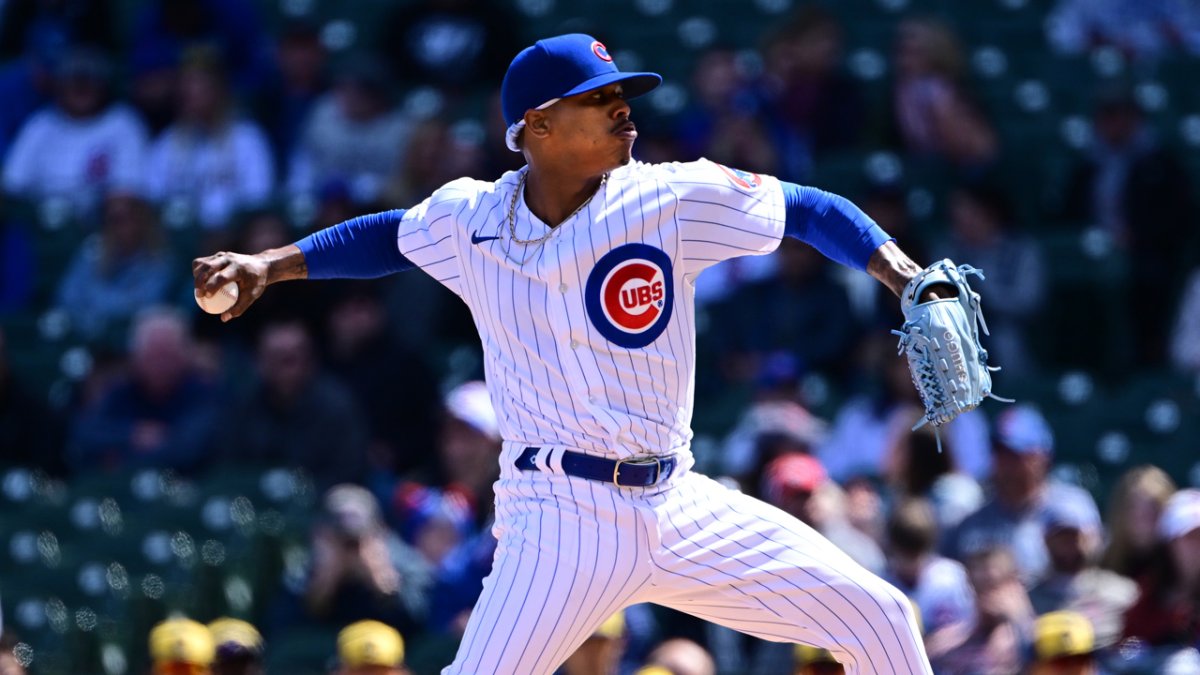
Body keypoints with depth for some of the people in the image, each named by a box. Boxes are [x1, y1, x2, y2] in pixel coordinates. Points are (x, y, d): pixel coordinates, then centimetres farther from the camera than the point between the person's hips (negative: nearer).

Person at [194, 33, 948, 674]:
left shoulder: (667, 201, -4)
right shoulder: (470, 219, -1)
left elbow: (808, 209, 3)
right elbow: (391, 236, 20)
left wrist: (913, 285, -8)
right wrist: (269, 266, 13)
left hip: (677, 508, 2)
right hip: (563, 518, -2)